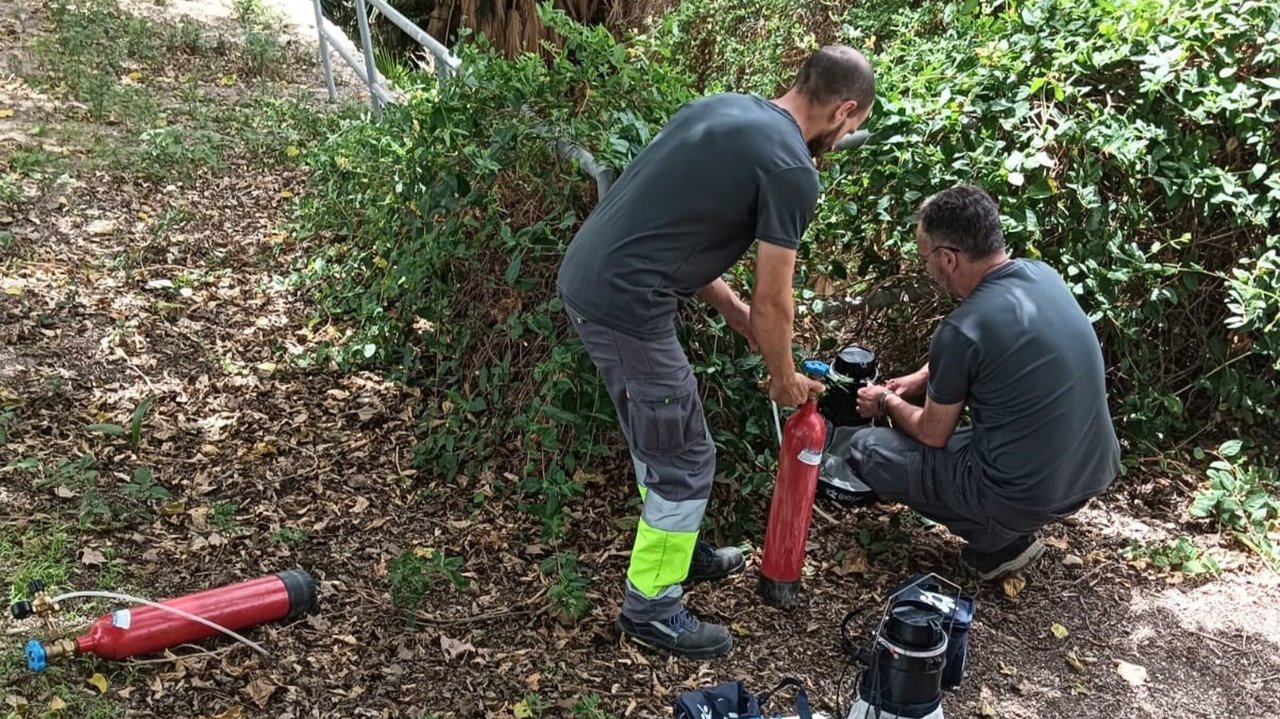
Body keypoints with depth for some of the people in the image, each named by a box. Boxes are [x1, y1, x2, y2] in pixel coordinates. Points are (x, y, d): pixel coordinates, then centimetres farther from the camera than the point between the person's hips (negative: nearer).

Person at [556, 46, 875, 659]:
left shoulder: (723, 107, 15)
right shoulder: (791, 168, -11)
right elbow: (772, 302, -5)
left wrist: (727, 303, 21)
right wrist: (785, 377, 12)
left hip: (583, 278, 9)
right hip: (626, 305, -9)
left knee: (655, 439, 25)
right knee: (685, 462, 6)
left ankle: (675, 549, 44)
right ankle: (650, 608, 22)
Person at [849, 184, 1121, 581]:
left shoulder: (961, 331, -22)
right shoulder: (1044, 275, -1)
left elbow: (932, 434, -5)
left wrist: (888, 403, 13)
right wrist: (922, 378, 21)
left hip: (1027, 495, -8)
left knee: (865, 448, 6)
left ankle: (999, 540, 6)